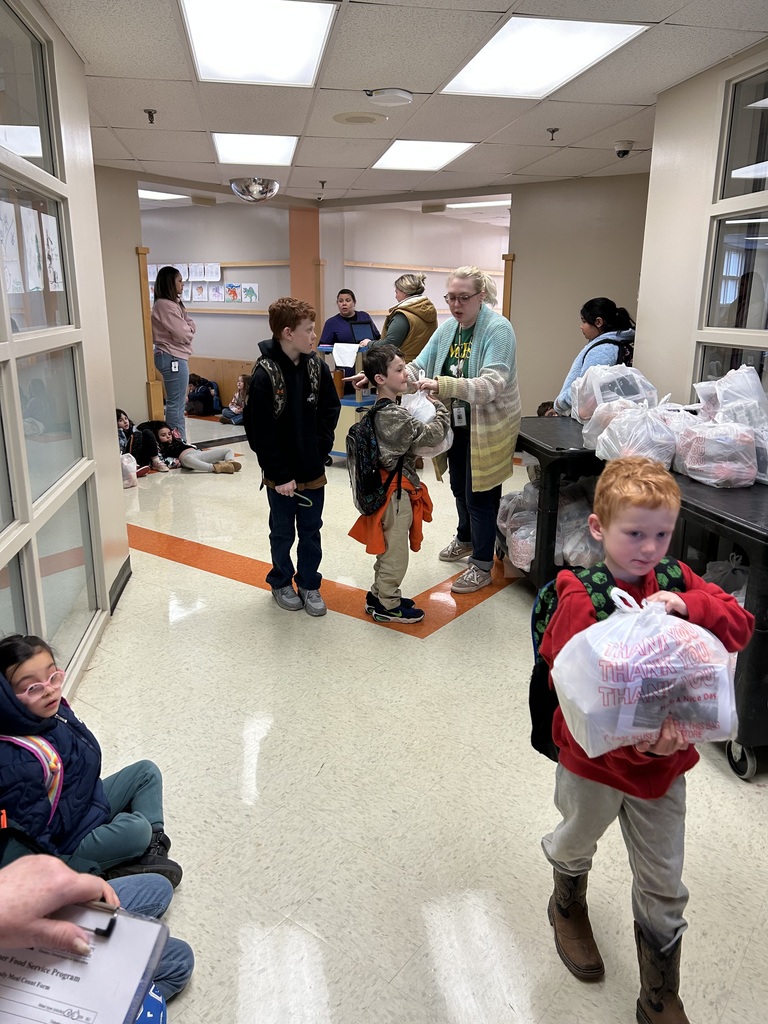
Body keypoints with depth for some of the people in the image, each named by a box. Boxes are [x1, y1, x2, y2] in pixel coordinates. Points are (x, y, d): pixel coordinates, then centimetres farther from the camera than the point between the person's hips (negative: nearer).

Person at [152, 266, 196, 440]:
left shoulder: (173, 303, 16)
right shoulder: (165, 305, -15)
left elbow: (189, 326, 12)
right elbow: (183, 334, -18)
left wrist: (187, 327, -9)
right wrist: (189, 329, 2)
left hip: (174, 357, 11)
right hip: (173, 358, -11)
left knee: (176, 403, 14)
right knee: (176, 404, -6)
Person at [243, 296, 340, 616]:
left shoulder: (317, 367, -3)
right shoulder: (265, 375, -17)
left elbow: (330, 411, 6)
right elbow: (260, 433, -16)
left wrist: (321, 449, -5)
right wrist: (280, 475, -15)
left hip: (313, 470, 4)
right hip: (281, 476, -4)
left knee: (311, 532, 15)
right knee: (282, 533, 14)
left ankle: (308, 584, 31)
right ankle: (281, 582, 35)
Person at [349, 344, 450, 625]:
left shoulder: (380, 410, 6)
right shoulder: (396, 415, -24)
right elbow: (432, 435, -20)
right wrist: (440, 408, -5)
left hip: (386, 484, 10)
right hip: (398, 490, -10)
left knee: (387, 547, 22)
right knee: (395, 551, 4)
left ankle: (380, 594, 35)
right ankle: (387, 606, 17)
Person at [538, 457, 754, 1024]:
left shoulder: (678, 581, -7)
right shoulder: (580, 599, -24)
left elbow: (741, 624, -13)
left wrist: (687, 606, -30)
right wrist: (638, 739, -40)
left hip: (665, 763, 4)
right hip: (595, 759, -3)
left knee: (664, 889, 17)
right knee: (576, 844, 27)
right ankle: (569, 908, 61)